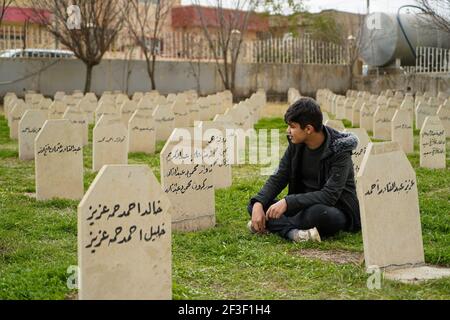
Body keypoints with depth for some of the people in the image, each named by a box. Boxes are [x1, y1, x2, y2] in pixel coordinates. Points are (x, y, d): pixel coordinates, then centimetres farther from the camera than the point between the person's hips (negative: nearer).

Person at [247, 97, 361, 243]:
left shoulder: (338, 150, -20)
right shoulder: (296, 144, -2)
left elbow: (329, 195, -27)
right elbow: (279, 177, 1)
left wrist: (288, 202, -33)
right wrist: (258, 203, -16)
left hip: (337, 210, -6)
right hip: (305, 206, 6)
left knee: (318, 212, -41)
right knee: (255, 205, -10)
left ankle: (274, 225, -17)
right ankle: (293, 232, -35)